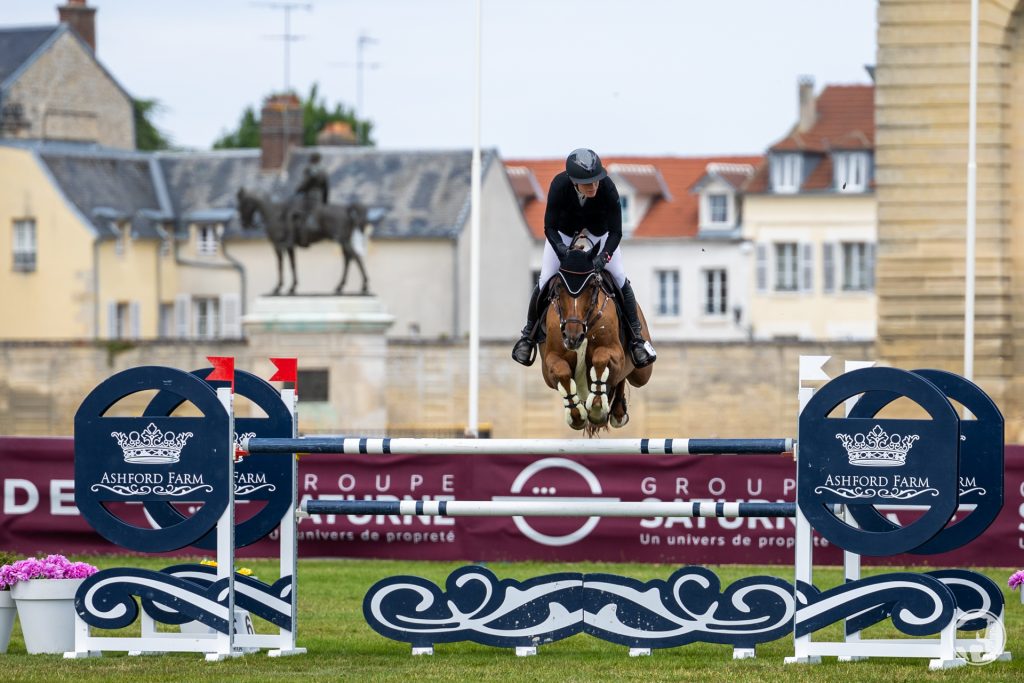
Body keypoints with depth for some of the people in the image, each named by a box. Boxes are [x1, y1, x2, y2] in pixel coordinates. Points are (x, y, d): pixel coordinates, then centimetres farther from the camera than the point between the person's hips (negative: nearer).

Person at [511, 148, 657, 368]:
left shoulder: (607, 188, -37)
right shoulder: (559, 185, -37)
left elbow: (616, 232, -30)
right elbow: (549, 228, -29)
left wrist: (604, 256, -44)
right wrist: (561, 249, -47)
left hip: (599, 230, 0)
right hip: (564, 230, 0)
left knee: (620, 279, -9)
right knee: (544, 281, -7)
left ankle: (636, 338, 4)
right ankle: (528, 335, 13)